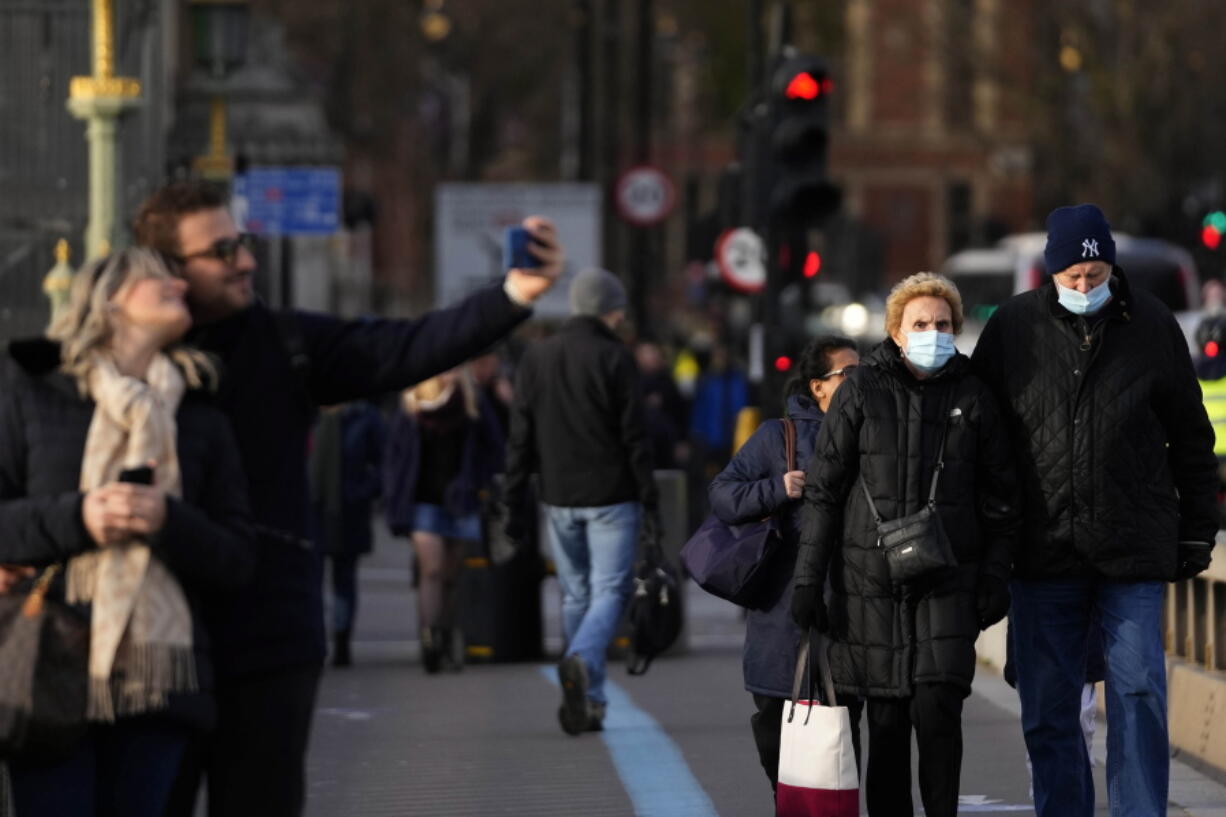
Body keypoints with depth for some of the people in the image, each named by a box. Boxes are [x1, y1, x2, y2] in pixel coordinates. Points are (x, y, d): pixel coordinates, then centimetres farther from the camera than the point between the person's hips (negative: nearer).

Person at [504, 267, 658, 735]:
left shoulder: (536, 358, 8)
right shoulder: (614, 358, -7)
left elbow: (521, 439, 7)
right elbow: (634, 438, -9)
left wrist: (515, 504, 10)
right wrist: (649, 502, -5)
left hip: (559, 500, 4)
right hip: (610, 498, -4)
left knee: (576, 595, 12)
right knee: (610, 590, -3)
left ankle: (589, 701, 12)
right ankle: (581, 661, -30)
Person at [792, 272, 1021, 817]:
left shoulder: (973, 397, 6)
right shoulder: (862, 390, 2)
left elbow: (1000, 496, 12)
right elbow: (823, 489, 3)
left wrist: (995, 578, 5)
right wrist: (808, 578, -1)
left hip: (947, 583, 0)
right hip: (870, 580, 0)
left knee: (938, 709, -11)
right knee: (885, 720, 2)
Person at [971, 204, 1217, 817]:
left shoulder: (1153, 326, 3)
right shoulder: (1013, 326, 3)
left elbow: (1191, 437, 10)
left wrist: (1197, 531, 8)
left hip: (1133, 553, -1)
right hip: (1044, 553, 1)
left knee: (1138, 693, -4)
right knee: (1047, 709, 4)